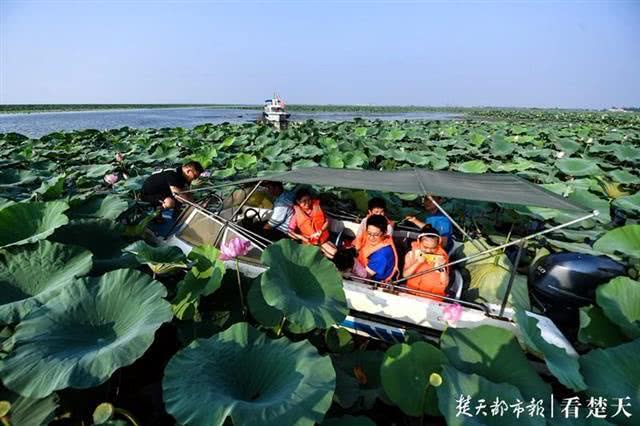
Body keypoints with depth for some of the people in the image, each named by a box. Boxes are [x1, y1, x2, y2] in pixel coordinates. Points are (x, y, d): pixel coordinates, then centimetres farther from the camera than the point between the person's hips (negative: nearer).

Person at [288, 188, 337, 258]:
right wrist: (302, 237, -20)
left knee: (334, 254, -19)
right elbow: (290, 232, -6)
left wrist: (320, 231, -15)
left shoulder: (317, 208, -1)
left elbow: (327, 222, 1)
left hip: (323, 239, 2)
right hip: (309, 242, -2)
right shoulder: (297, 215, -7)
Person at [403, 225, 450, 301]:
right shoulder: (411, 254, 0)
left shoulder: (442, 257, -5)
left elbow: (445, 284, -6)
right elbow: (405, 275, -8)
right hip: (411, 292, 2)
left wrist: (442, 267, -21)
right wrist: (417, 263, -20)